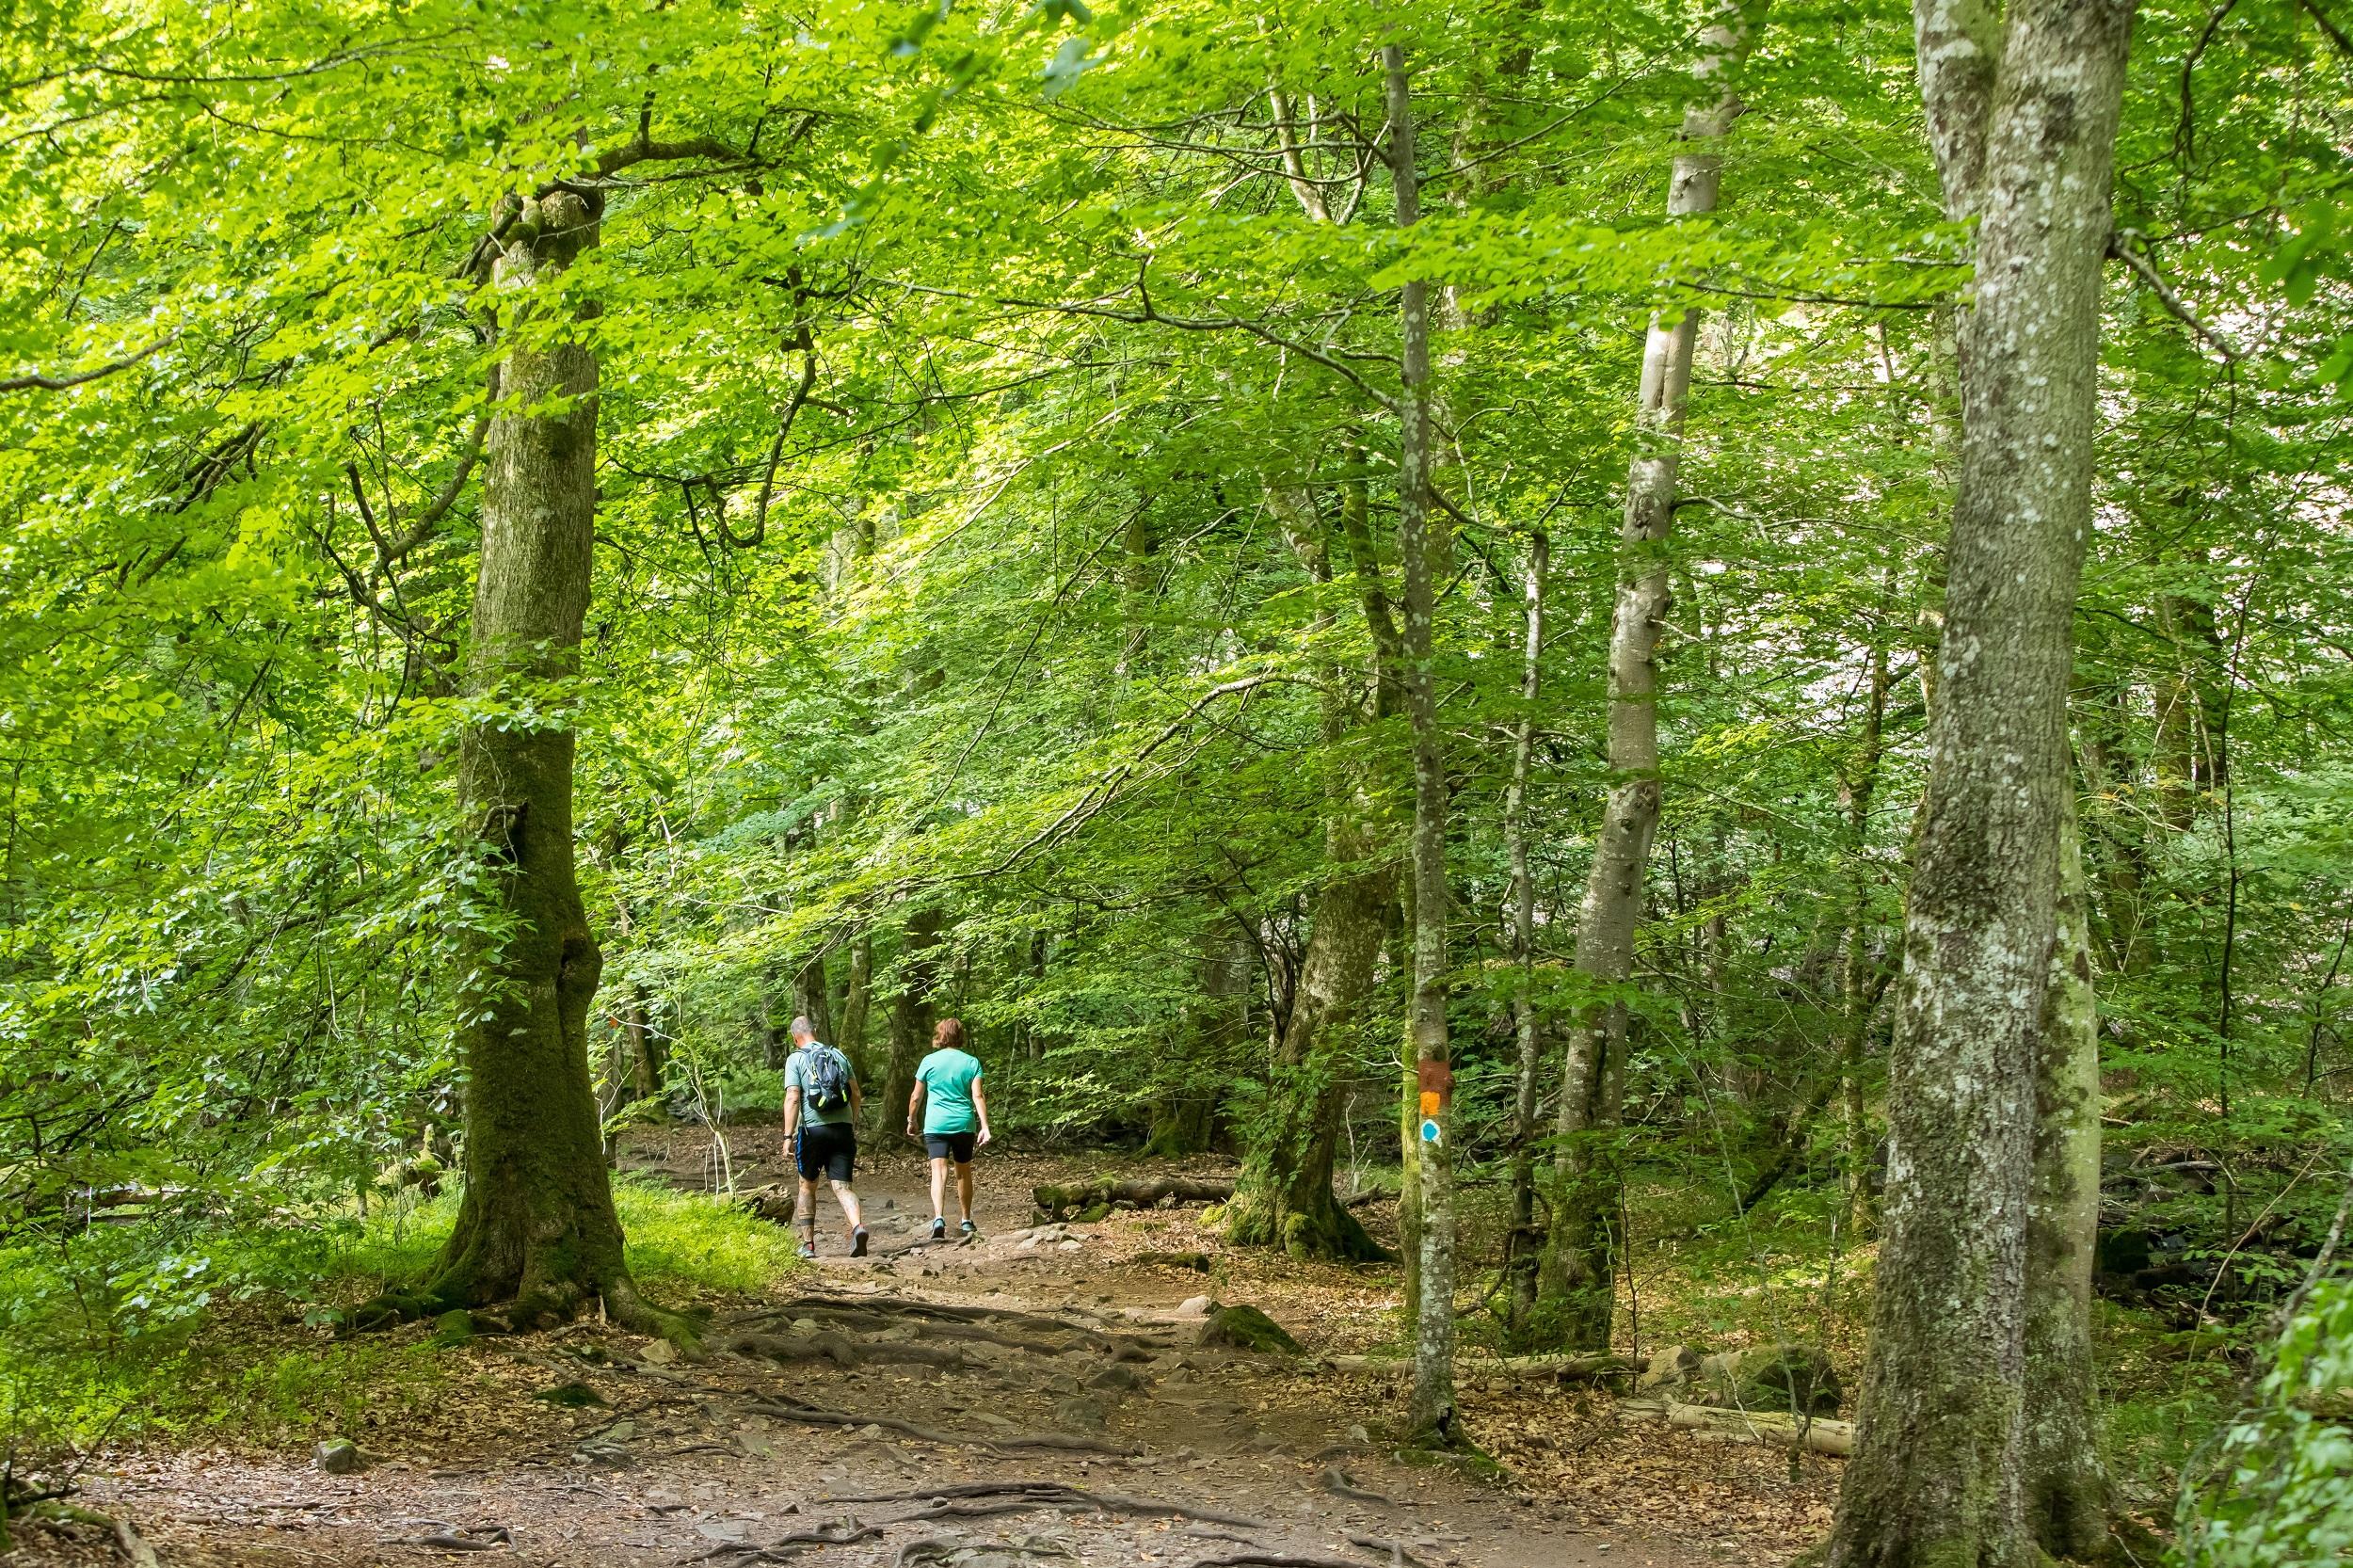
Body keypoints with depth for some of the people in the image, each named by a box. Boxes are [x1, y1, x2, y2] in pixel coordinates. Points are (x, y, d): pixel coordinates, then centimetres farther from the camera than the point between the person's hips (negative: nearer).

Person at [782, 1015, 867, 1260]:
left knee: (807, 1186, 16)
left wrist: (788, 1136, -11)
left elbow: (792, 1098, -11)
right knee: (842, 1186, -1)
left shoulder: (796, 1059, -1)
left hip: (813, 1129, -2)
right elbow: (857, 1095, 13)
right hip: (842, 1128, 2)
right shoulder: (839, 1056, 12)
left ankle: (808, 1244, 18)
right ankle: (858, 1226, -28)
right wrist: (853, 1124, 27)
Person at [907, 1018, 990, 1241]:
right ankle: (967, 1222, 27)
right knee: (963, 1172, 17)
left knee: (938, 1170, -11)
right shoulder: (971, 1062, 3)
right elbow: (978, 1096, -7)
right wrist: (984, 1126, -11)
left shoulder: (929, 1061, 2)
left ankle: (939, 1218, -31)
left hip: (935, 1124, -2)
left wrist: (911, 1120, 22)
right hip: (964, 1124, 2)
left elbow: (916, 1097, 7)